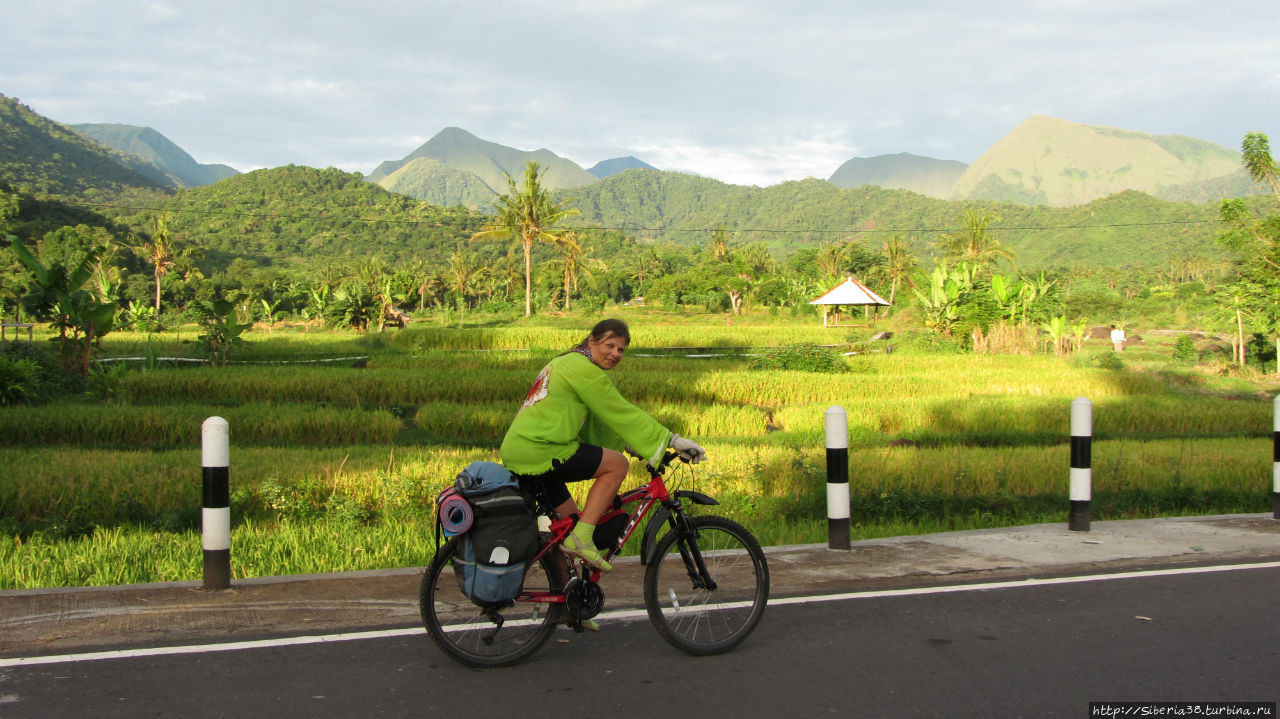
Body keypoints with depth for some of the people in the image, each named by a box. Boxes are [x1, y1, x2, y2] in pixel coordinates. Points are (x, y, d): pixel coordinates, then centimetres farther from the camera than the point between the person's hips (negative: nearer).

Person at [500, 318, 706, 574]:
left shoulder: (568, 363, 21)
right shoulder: (584, 369, -11)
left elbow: (598, 420, 26)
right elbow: (623, 415, -11)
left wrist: (632, 445, 26)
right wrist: (672, 440, -7)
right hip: (537, 453, -11)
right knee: (617, 464, -8)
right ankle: (581, 539, -10)